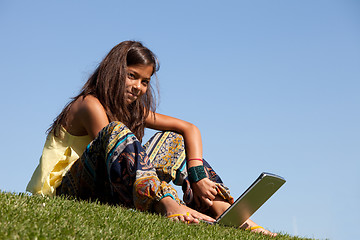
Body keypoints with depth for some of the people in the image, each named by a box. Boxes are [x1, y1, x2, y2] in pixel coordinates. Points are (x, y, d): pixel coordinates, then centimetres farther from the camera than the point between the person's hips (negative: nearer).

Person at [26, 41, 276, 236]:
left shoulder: (134, 109, 11)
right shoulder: (91, 105, -12)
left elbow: (189, 129, 5)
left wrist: (198, 177, -14)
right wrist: (166, 202, -35)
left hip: (107, 189, 7)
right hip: (66, 190, -7)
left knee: (172, 140, 2)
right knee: (117, 132, -32)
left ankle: (221, 208, -16)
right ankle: (172, 209, -49)